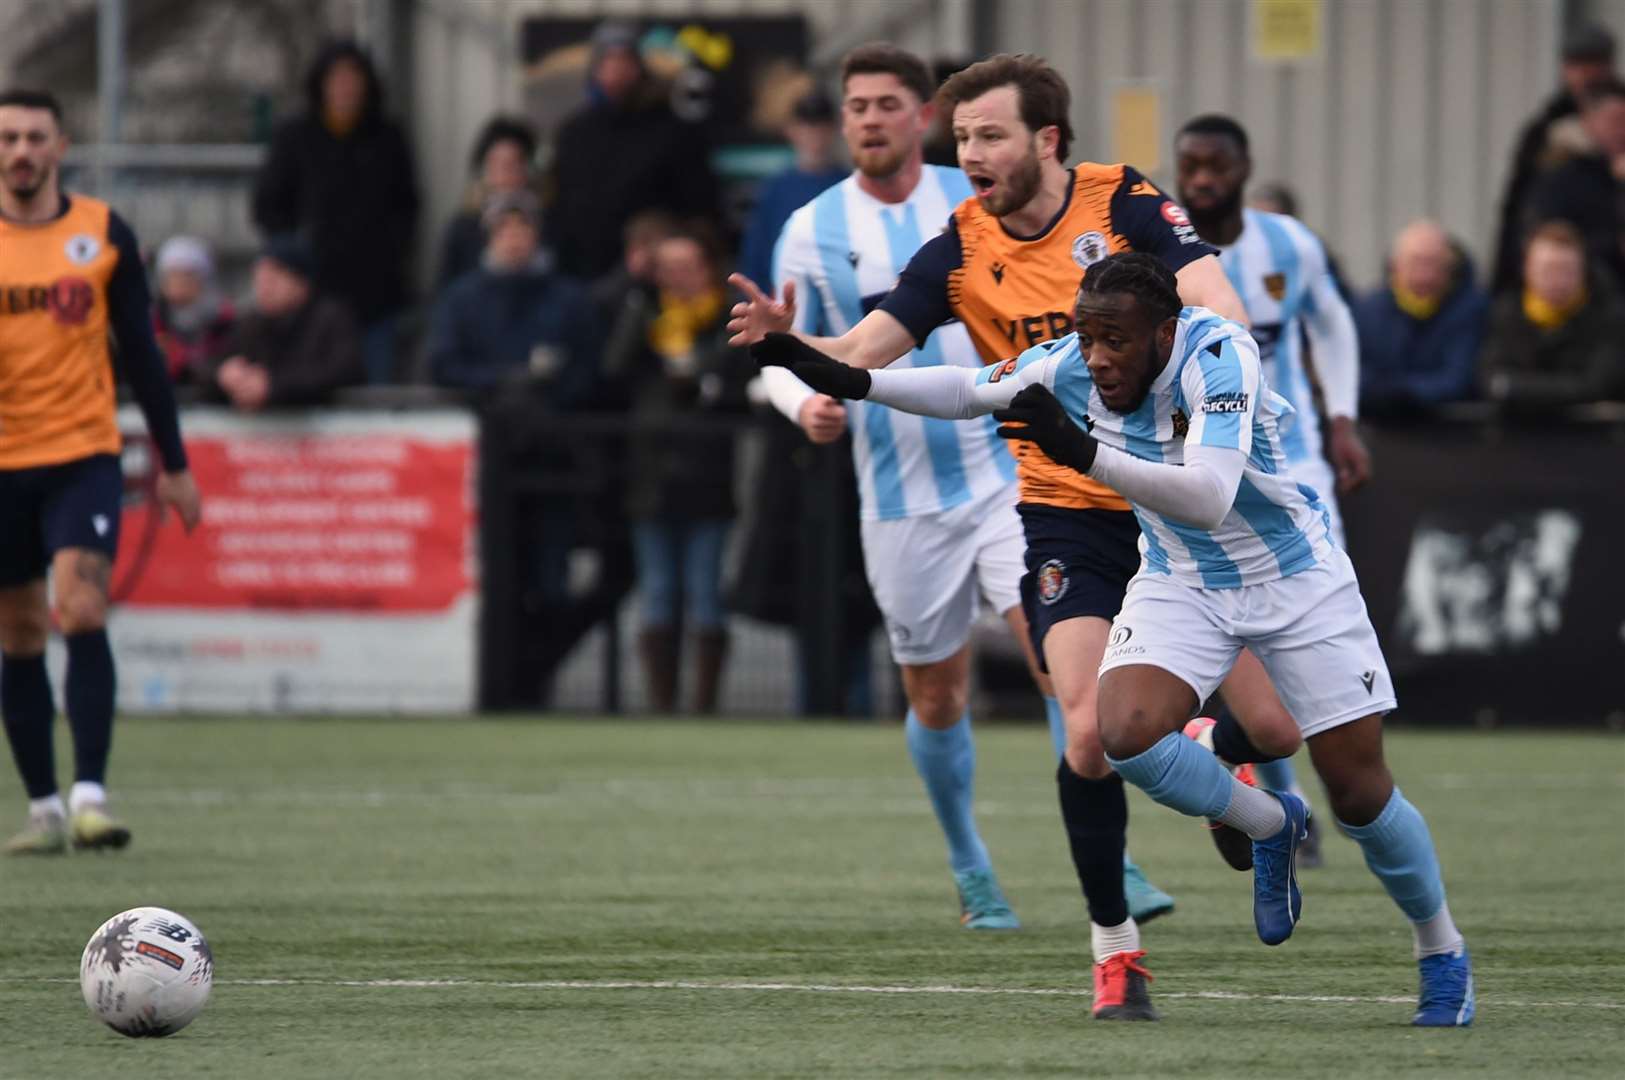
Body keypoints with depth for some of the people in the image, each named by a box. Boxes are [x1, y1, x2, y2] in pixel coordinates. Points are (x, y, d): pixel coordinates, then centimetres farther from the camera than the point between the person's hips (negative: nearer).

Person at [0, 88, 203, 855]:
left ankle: (90, 797, -21)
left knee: (82, 614, -17)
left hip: (84, 454, -1)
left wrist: (173, 463, 9)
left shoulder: (103, 232, 3)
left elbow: (141, 350, 9)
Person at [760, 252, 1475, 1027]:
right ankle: (1272, 829, 7)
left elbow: (1210, 497, -44)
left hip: (1295, 578, -4)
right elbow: (968, 390, 3)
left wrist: (1085, 452, -53)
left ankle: (1443, 955, 21)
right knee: (1129, 734, -23)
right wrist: (853, 381, -7)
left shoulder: (1218, 354, -31)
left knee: (1361, 794, -5)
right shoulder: (1074, 367, -15)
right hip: (1182, 581, 4)